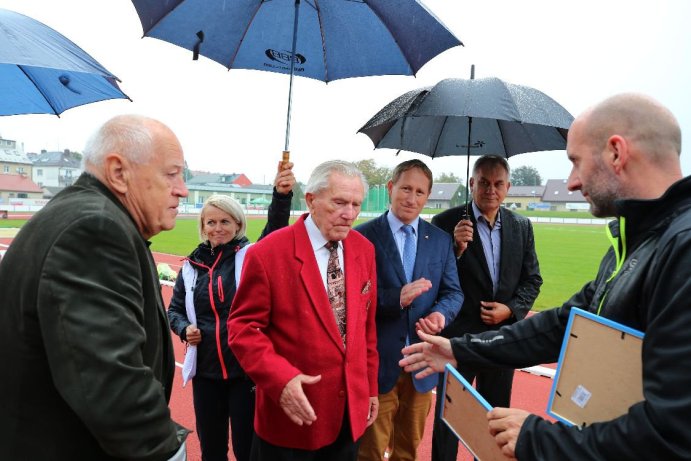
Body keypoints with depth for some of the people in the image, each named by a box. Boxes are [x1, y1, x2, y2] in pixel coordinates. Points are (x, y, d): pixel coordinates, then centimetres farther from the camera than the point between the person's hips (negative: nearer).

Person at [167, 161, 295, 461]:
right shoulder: (192, 266, 5)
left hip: (247, 369, -4)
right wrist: (184, 328, -6)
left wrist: (282, 195, -43)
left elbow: (275, 231, -26)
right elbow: (174, 310, 15)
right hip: (206, 370, 4)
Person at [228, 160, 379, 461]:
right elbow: (243, 327, -12)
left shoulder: (364, 250, 0)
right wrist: (280, 379, -25)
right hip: (292, 414, -4)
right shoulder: (267, 254, -16)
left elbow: (366, 324, 7)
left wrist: (370, 385, 10)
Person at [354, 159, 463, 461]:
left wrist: (441, 314, -18)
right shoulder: (363, 236, -8)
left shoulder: (441, 240, 5)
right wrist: (396, 298, -28)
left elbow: (453, 292, 3)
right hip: (378, 361, -3)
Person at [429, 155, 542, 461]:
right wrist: (456, 248, -29)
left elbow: (532, 279, 8)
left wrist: (512, 309, -8)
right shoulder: (447, 222, -11)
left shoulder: (521, 226, 4)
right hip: (459, 335, -4)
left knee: (497, 413, 21)